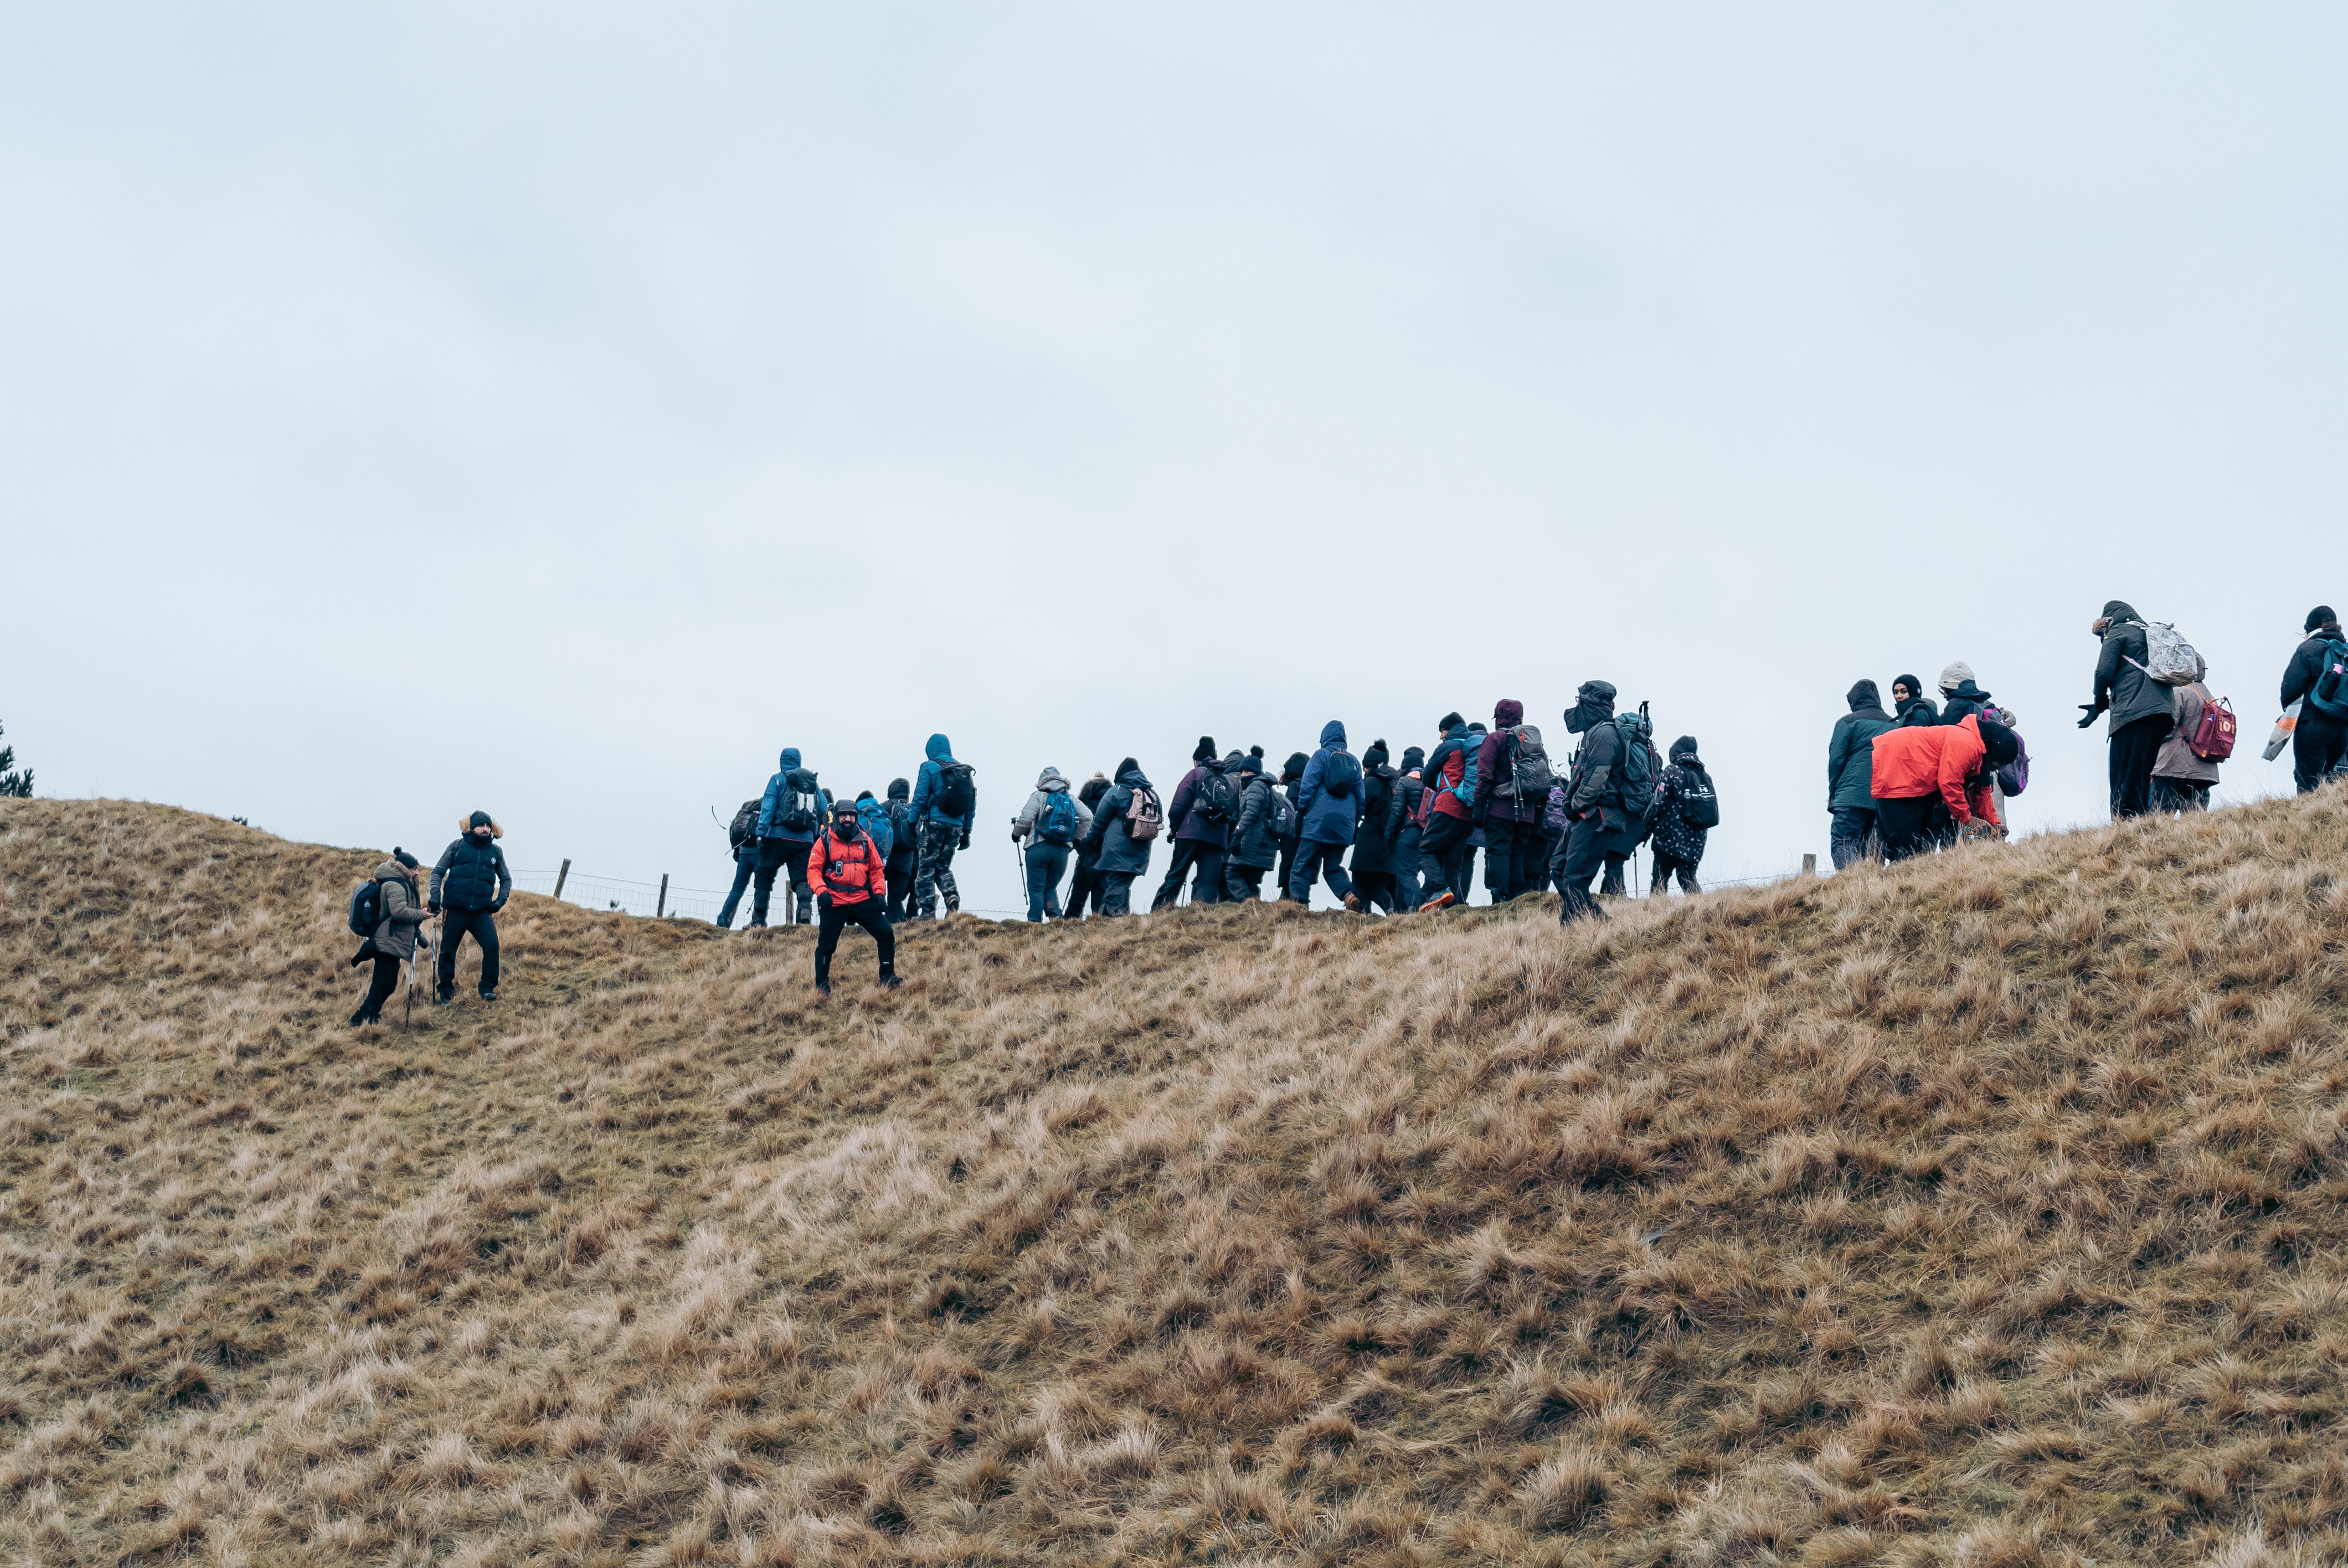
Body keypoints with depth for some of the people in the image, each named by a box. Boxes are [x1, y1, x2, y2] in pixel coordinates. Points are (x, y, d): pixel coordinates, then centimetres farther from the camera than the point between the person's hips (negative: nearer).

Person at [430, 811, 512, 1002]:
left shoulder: (496, 852, 9)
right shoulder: (458, 846, 3)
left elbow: (506, 879, 18)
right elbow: (438, 871, 4)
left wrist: (500, 900, 2)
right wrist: (435, 895, -10)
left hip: (482, 911, 1)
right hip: (456, 910, -1)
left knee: (492, 945, -17)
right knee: (448, 951, 5)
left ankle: (488, 989, -8)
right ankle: (446, 990, 22)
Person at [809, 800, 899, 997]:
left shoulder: (865, 840, 7)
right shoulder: (825, 841, 0)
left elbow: (877, 869, 11)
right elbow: (813, 870, -3)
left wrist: (879, 893, -2)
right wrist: (821, 892, -18)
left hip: (863, 901, 2)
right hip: (834, 904, -2)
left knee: (886, 935, -4)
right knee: (826, 945, 2)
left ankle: (888, 979, 10)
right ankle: (822, 987, 17)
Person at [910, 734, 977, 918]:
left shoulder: (929, 767, -2)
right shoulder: (965, 770, 13)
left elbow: (920, 798, -7)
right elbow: (972, 804, 13)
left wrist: (913, 823, 0)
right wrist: (967, 832, 17)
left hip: (934, 823, -5)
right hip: (956, 827, 5)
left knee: (926, 868, 1)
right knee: (944, 867, 18)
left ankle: (927, 912, -6)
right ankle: (952, 896, -8)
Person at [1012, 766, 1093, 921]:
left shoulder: (1039, 796, 1)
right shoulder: (1071, 799, 13)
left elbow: (1026, 818, -9)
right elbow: (1088, 817, 5)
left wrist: (1016, 833, 9)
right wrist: (1077, 839, 17)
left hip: (1038, 848, -4)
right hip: (1062, 850, 4)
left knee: (1036, 887, 1)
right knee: (1051, 887, 16)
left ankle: (1036, 921, -5)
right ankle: (1055, 916, -4)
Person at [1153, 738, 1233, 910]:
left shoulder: (1196, 774, 6)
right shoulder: (1229, 782, 20)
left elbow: (1179, 803, -3)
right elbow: (1236, 814, 14)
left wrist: (1174, 827, 7)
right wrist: (1229, 841, 16)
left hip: (1192, 833, -3)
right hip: (1218, 839, 3)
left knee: (1175, 877, -1)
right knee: (1210, 881, 1)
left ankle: (1158, 913, -5)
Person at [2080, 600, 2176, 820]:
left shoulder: (2117, 632, 6)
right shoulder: (2151, 635, 30)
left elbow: (2105, 672, -6)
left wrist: (2100, 705, 10)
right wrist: (2106, 703, 28)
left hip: (2133, 713, -8)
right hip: (2163, 713, 8)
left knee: (2123, 782, -11)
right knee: (2140, 781, 9)